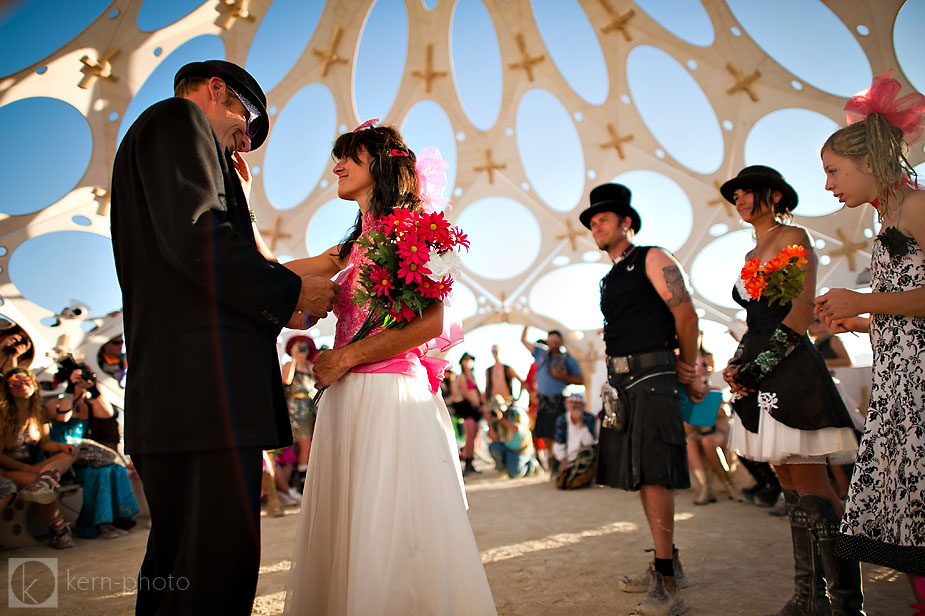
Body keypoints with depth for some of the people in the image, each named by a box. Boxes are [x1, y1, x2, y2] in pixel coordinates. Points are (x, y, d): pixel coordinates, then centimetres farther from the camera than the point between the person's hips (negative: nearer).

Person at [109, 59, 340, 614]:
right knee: (223, 559, -9)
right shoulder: (179, 118, 4)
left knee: (180, 558, 15)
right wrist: (290, 291, -5)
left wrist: (278, 312, 21)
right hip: (205, 384, -10)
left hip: (165, 394, 11)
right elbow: (196, 235, -16)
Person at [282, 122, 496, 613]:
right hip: (349, 398, 8)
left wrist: (345, 358, -11)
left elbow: (430, 322, -15)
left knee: (388, 531, -2)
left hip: (389, 394, -8)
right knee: (348, 532, 12)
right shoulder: (355, 245, 19)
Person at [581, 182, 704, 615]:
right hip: (622, 379, 8)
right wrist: (684, 378, 10)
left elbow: (685, 313, -6)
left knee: (653, 471, -11)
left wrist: (687, 370, 2)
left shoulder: (652, 259, 0)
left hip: (652, 376, -8)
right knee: (638, 473, 9)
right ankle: (667, 566, 21)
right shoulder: (609, 280, 22)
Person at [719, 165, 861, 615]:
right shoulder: (753, 255, 22)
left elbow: (802, 311, -11)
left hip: (789, 371, -8)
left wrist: (760, 364, -16)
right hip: (759, 378, 8)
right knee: (792, 490, 10)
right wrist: (735, 365, 6)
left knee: (812, 490, -9)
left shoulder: (793, 238, -1)